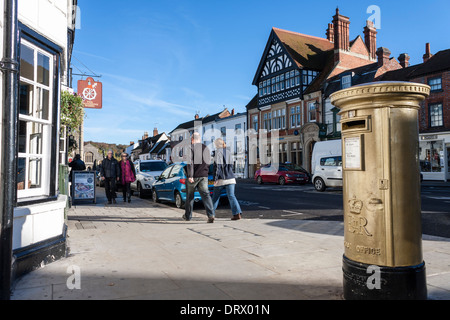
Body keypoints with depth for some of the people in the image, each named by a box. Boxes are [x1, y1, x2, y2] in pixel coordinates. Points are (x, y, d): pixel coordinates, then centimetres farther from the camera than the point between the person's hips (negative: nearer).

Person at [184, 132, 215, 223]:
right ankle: (211, 215, -18)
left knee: (190, 196, 11)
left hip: (193, 176, -4)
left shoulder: (191, 147, -6)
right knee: (206, 195, -2)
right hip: (204, 176, 4)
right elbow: (208, 163, 18)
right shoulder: (206, 148, 12)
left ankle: (187, 216, 25)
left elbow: (190, 162, -17)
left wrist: (190, 176, -20)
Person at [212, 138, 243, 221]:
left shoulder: (218, 151, -6)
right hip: (230, 178, 5)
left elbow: (217, 165, -12)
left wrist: (215, 178, -10)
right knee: (231, 196, -2)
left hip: (221, 178, -5)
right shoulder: (228, 152, 13)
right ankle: (238, 213, -15)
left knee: (215, 196, 11)